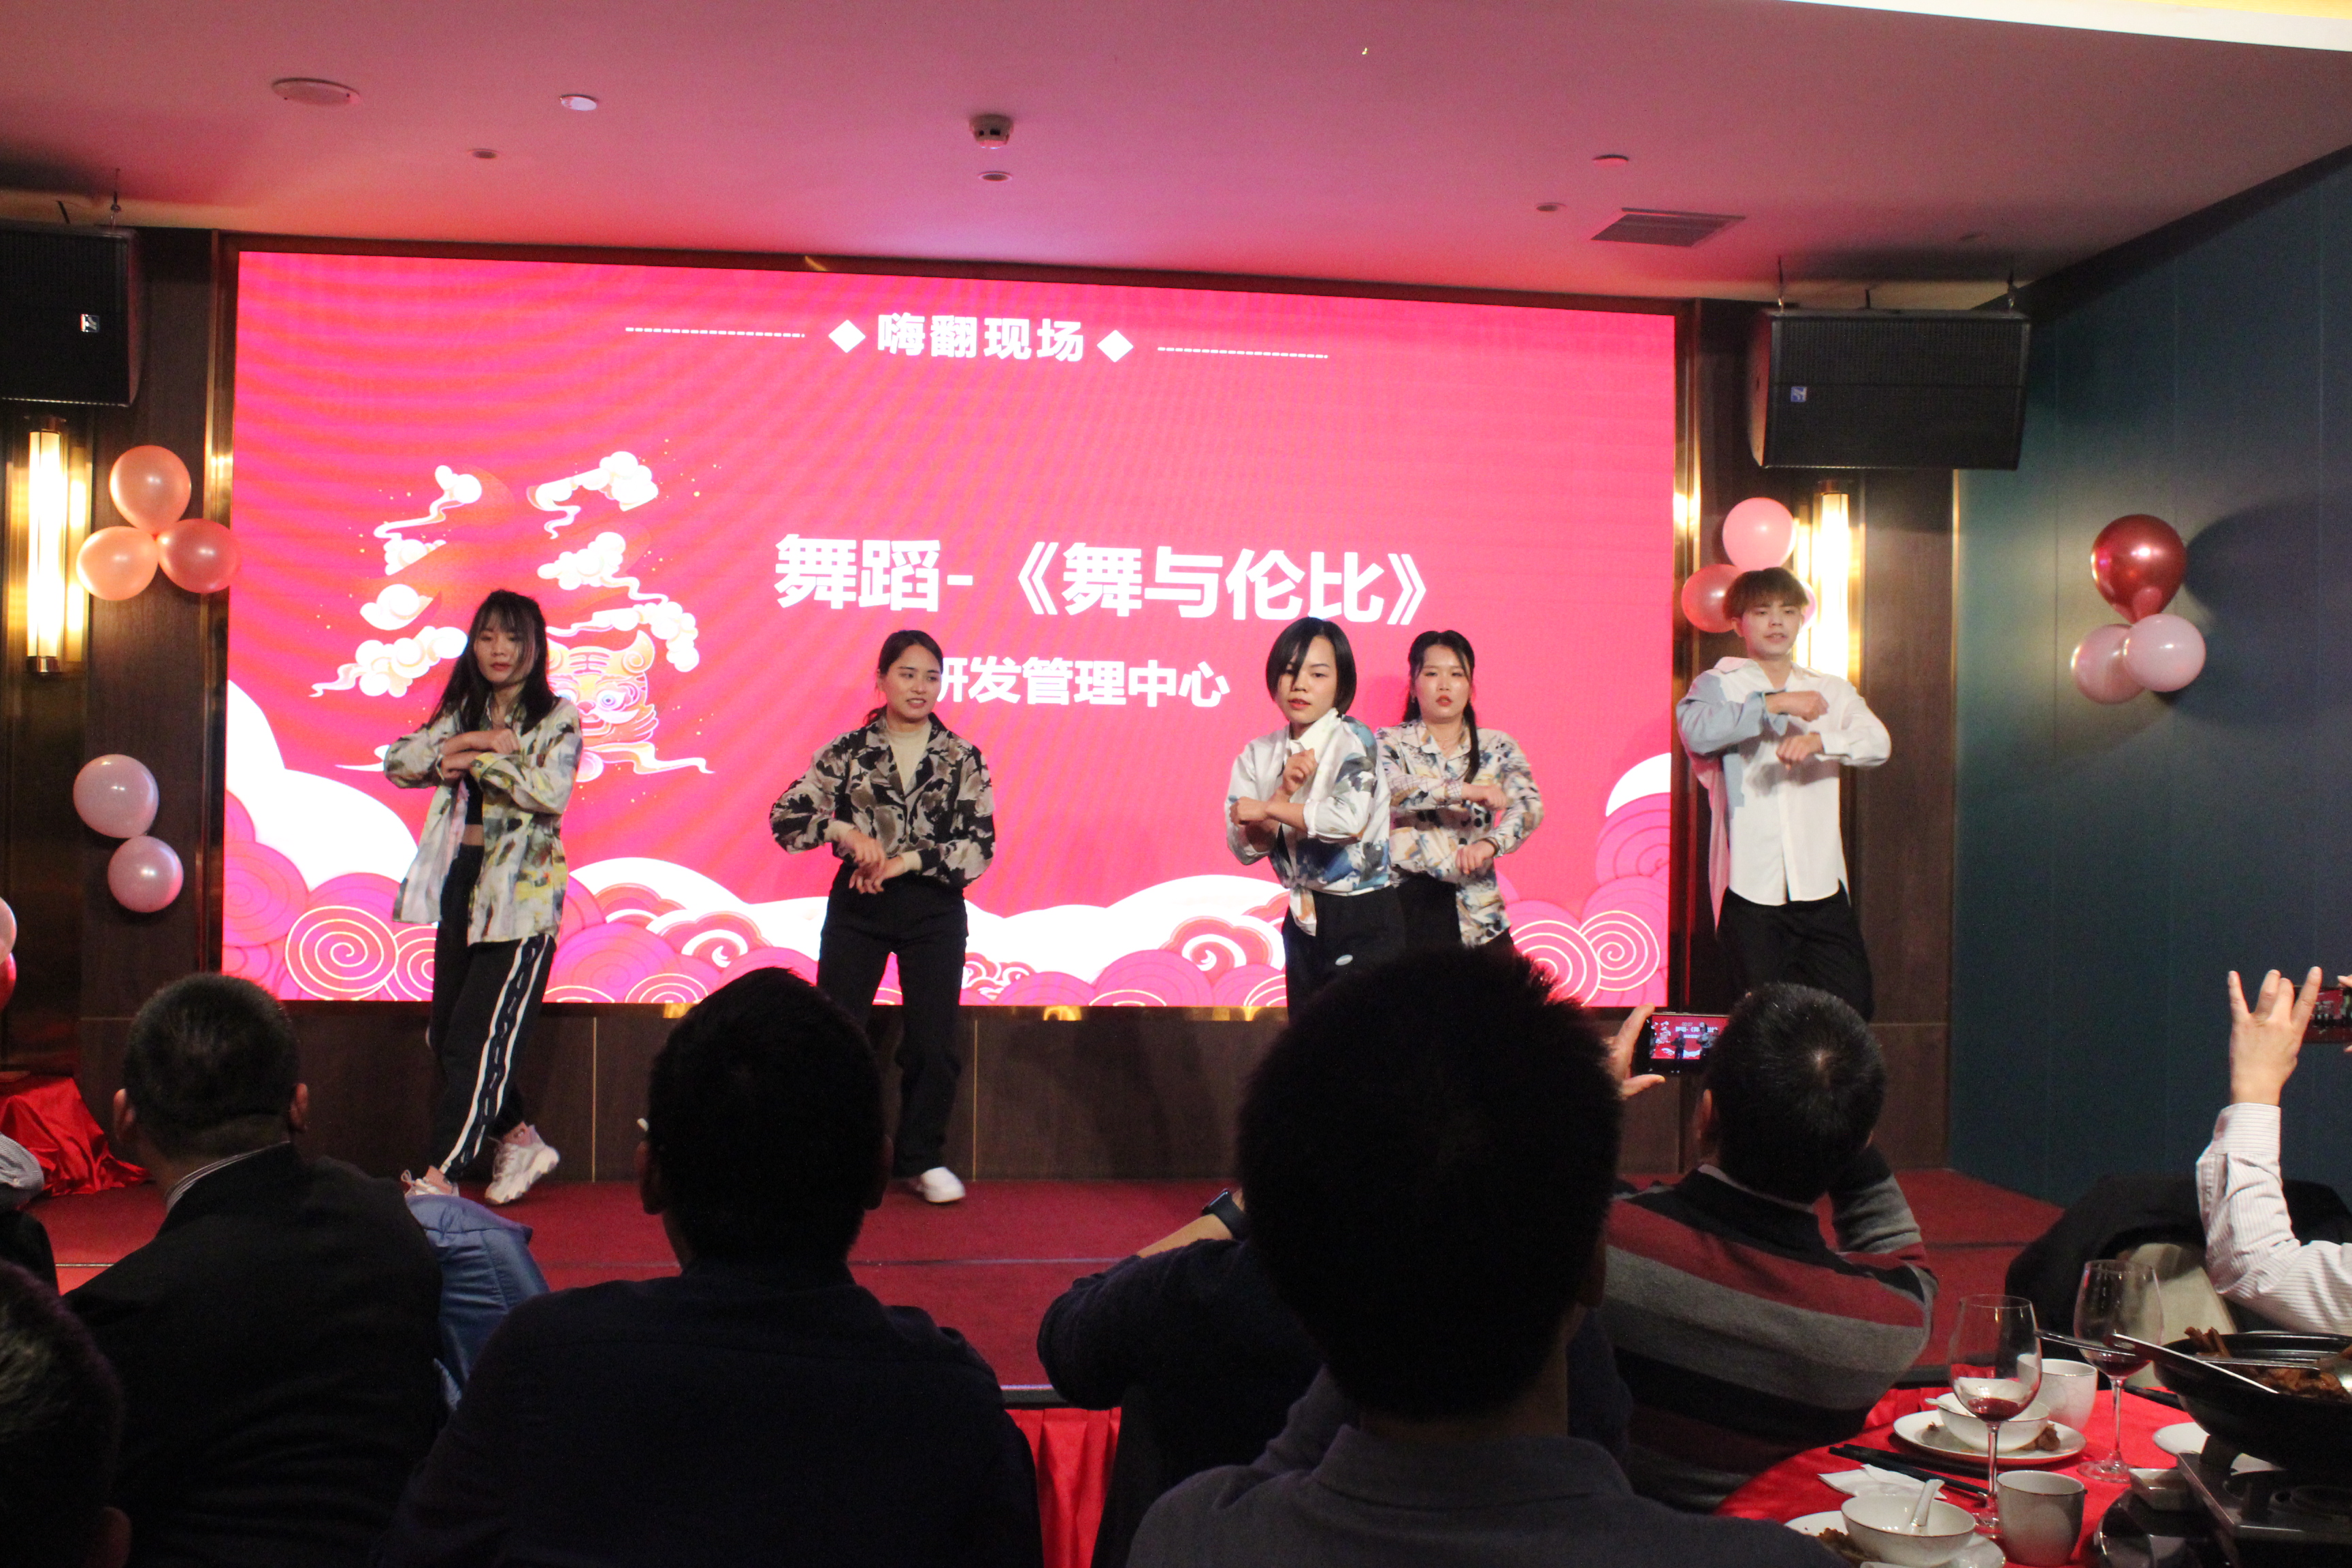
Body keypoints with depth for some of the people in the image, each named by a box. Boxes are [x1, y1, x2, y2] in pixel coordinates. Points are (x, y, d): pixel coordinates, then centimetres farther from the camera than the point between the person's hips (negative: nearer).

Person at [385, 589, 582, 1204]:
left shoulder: (557, 717, -1)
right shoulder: (463, 714, 15)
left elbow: (553, 791, -17)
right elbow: (397, 762, 2)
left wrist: (475, 757, -12)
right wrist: (479, 739, -11)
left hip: (521, 892, -6)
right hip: (461, 883, 6)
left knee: (479, 1036, -9)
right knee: (445, 1035, 10)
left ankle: (439, 1176, -4)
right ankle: (521, 1142, 27)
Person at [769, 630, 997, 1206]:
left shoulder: (963, 759, 2)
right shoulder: (847, 752, 3)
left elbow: (980, 846, -5)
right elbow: (784, 816, -1)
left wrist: (906, 861, -14)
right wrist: (846, 832, -17)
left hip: (933, 910, 0)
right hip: (857, 908, 0)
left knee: (933, 1043, 1)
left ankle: (922, 1160, 18)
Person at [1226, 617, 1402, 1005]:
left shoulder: (1354, 739, -10)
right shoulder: (1258, 755, 5)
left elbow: (1349, 820, -27)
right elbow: (1246, 849, -3)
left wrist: (1266, 808, -15)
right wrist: (1283, 792, -18)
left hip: (1364, 919, -5)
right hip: (1303, 920, 5)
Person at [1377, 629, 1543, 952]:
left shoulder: (1497, 747, 8)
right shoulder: (1393, 743, 3)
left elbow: (1530, 807, -8)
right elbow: (1391, 790, -18)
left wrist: (1489, 844, -27)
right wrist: (1465, 790, -28)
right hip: (1409, 904, -2)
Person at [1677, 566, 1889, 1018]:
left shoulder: (1831, 691, 17)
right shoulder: (1718, 685, 8)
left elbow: (1876, 742, -3)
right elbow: (1696, 730, -15)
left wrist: (1819, 740, -22)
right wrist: (1773, 704, -21)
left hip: (1821, 883, 3)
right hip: (1750, 884, -3)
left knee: (1851, 1012, 0)